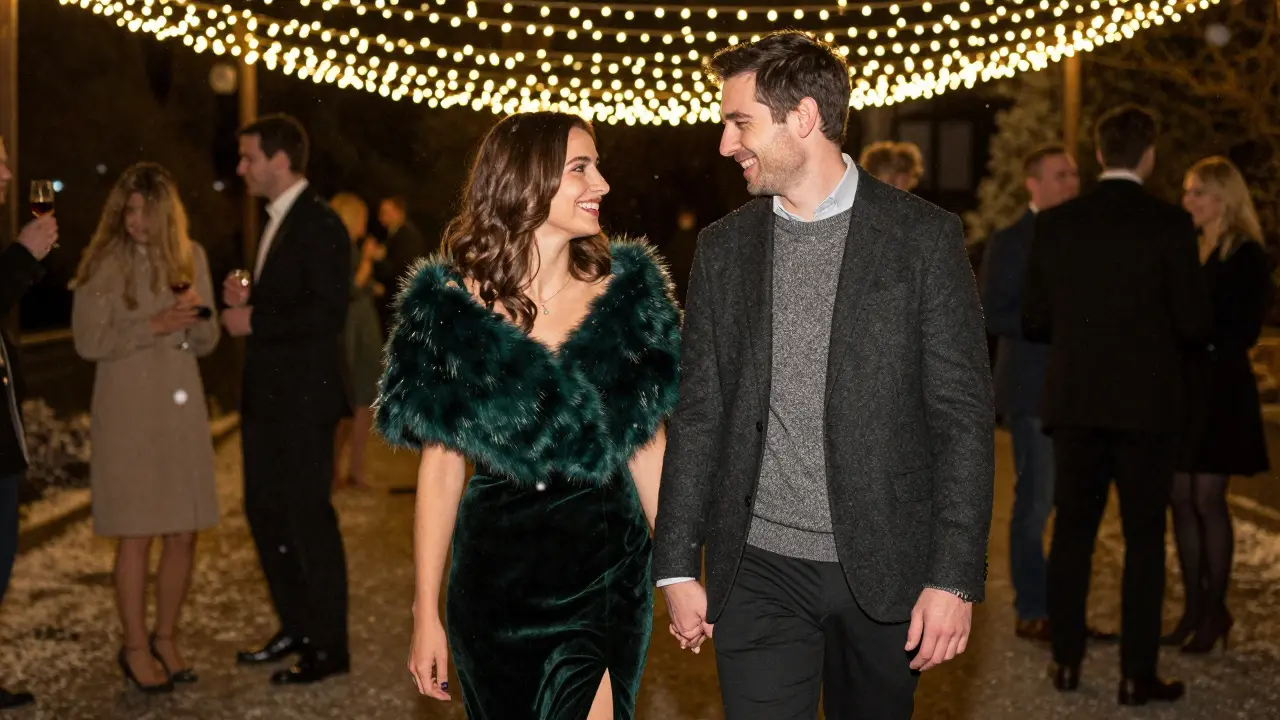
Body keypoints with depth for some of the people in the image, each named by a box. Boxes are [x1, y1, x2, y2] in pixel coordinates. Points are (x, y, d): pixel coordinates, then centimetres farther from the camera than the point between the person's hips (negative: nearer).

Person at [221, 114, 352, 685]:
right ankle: (297, 628, 29)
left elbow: (327, 312, -23)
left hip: (303, 399, -10)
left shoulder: (319, 225, -15)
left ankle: (329, 647, 8)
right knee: (265, 512, 15)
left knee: (308, 517, -2)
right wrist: (244, 300, 3)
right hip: (266, 396, 10)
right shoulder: (276, 222, 15)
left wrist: (254, 320, -18)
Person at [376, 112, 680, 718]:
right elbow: (441, 467, -2)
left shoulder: (624, 296, 0)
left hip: (604, 575, 0)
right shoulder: (453, 307, -4)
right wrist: (426, 613, -2)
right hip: (495, 572, 0)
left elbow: (647, 446, 5)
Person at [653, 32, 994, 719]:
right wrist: (677, 566, 3)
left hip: (884, 570, -1)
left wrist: (955, 577, -10)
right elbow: (698, 412, 8)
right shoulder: (723, 246, 6)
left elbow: (963, 415, -5)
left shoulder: (924, 237, -3)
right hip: (758, 571, 2)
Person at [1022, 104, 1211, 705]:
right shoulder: (1169, 225, -10)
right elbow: (1193, 324, -8)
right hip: (1144, 403, -3)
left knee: (1072, 532, 14)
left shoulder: (1055, 224, 0)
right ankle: (1137, 673, 8)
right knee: (1144, 538, 6)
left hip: (1073, 402, 3)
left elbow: (1033, 321, 4)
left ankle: (1066, 660, 21)